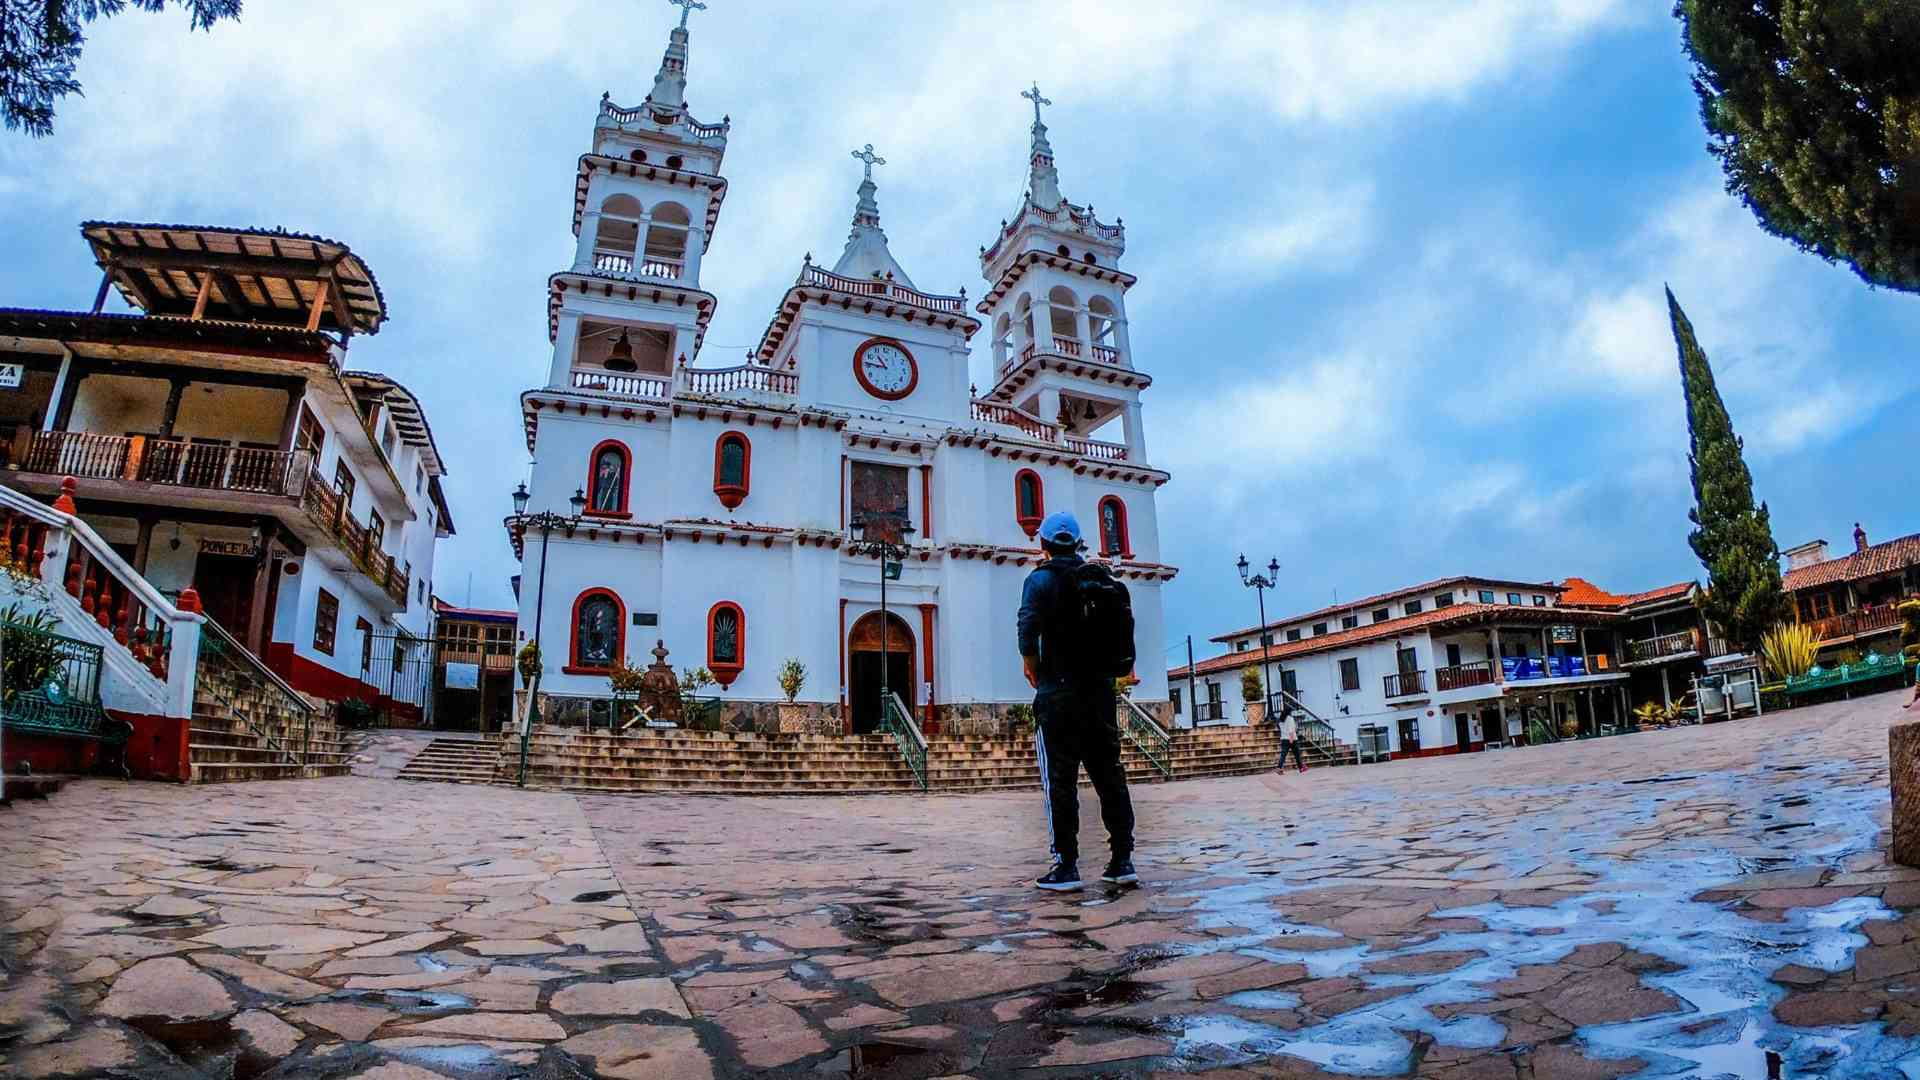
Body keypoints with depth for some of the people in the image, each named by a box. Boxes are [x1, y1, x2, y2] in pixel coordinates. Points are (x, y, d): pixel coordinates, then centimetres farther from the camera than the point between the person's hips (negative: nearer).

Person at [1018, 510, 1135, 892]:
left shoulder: (1041, 578, -4)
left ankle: (1066, 867, -1)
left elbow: (1028, 631, -15)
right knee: (1110, 776, 10)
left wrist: (1032, 670, -1)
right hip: (1101, 690, 5)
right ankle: (1122, 861, 12)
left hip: (1059, 692, -5)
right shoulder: (1102, 578, 12)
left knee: (1060, 781, -2)